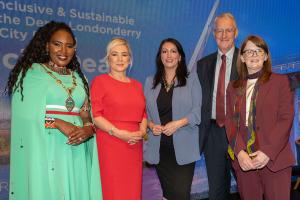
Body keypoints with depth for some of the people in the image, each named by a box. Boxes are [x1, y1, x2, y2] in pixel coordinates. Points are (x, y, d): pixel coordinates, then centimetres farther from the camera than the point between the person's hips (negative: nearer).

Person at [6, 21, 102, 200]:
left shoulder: (79, 78, 15)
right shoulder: (31, 72, 2)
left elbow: (90, 116, 11)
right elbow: (25, 116, -8)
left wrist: (89, 129, -10)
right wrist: (57, 123, -19)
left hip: (76, 153, 4)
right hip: (43, 151, -4)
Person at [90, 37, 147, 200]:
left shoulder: (137, 85, 17)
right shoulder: (100, 81, 1)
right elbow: (95, 115, -7)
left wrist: (141, 132, -1)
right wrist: (119, 133, -15)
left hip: (134, 147, 5)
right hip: (109, 145, -5)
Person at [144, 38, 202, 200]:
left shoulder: (191, 79, 4)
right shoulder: (150, 81, 13)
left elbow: (197, 111, -3)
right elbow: (144, 110, 10)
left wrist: (178, 123, -17)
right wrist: (151, 125, -9)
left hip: (183, 147, -3)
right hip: (160, 147, 3)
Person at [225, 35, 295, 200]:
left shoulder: (280, 81, 4)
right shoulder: (233, 87, 12)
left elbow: (286, 118, -4)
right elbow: (230, 121, 5)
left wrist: (268, 152, -14)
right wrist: (240, 152, -10)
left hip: (274, 159, -2)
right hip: (243, 160, 3)